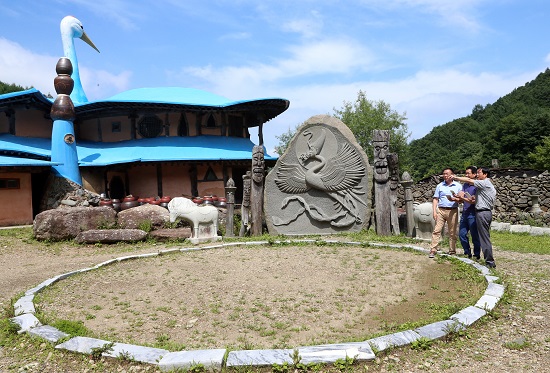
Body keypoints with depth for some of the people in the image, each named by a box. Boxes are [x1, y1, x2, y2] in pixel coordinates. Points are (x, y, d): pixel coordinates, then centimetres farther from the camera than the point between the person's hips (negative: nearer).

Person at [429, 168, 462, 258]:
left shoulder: (458, 186, 8)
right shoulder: (440, 186, 11)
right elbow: (435, 199, 8)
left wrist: (454, 199, -15)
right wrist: (434, 211, -2)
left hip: (453, 211, -1)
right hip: (441, 210, 1)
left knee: (452, 233, 4)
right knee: (437, 230, -6)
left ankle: (452, 251, 14)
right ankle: (433, 251, -7)